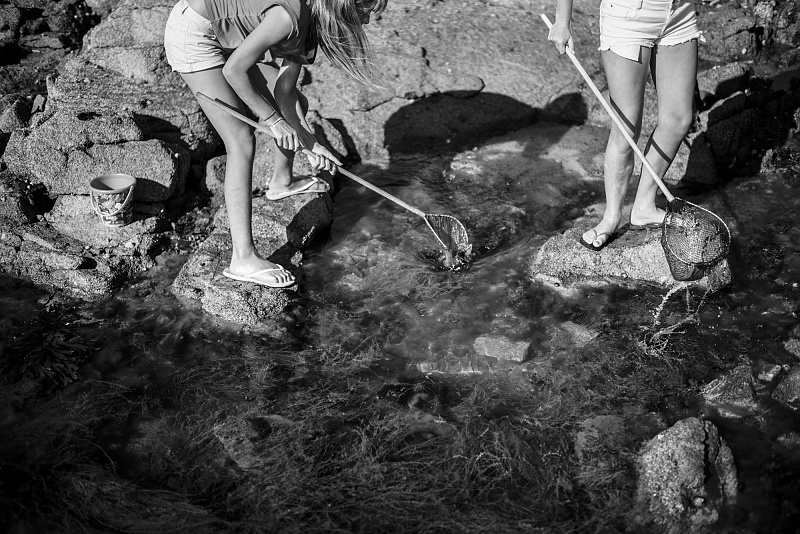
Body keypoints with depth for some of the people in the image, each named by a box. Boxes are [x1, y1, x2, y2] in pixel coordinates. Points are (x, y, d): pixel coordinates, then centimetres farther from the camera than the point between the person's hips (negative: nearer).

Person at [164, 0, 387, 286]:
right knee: (242, 142, -15)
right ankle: (243, 258, -14)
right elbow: (233, 71, -25)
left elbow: (284, 94, 4)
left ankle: (282, 182, 44)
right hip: (192, 34, -10)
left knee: (295, 102, 15)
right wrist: (272, 120, -16)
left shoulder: (308, 24, 0)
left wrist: (311, 145, 1)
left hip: (228, 37, 10)